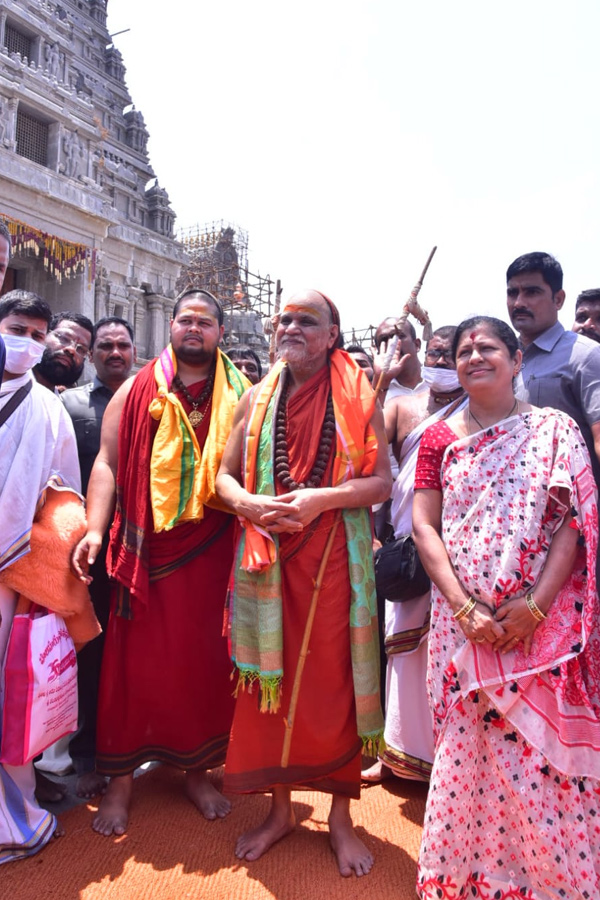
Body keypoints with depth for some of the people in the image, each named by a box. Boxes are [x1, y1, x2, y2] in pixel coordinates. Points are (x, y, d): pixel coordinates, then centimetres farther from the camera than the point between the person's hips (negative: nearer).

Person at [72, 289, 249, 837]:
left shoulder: (239, 396, 8)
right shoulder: (137, 392, 6)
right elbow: (107, 463, 1)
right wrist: (95, 530, -10)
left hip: (213, 550, 1)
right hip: (149, 549, -1)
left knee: (206, 659, 10)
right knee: (137, 660, 6)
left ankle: (197, 768, 29)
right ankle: (122, 778, 22)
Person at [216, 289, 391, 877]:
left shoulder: (357, 398, 0)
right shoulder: (257, 399, 9)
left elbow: (381, 480, -4)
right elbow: (225, 475, 10)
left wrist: (321, 498, -18)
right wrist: (250, 504, -11)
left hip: (334, 559, -2)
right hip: (268, 558, 3)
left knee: (334, 681, 5)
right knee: (272, 679, 9)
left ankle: (339, 814, 26)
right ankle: (280, 809, 30)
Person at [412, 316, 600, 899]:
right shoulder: (439, 439, 7)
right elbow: (424, 526, 1)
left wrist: (534, 606, -14)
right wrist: (463, 606, -10)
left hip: (541, 623, -1)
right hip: (463, 622, 2)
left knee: (541, 747, 2)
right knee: (465, 748, 7)